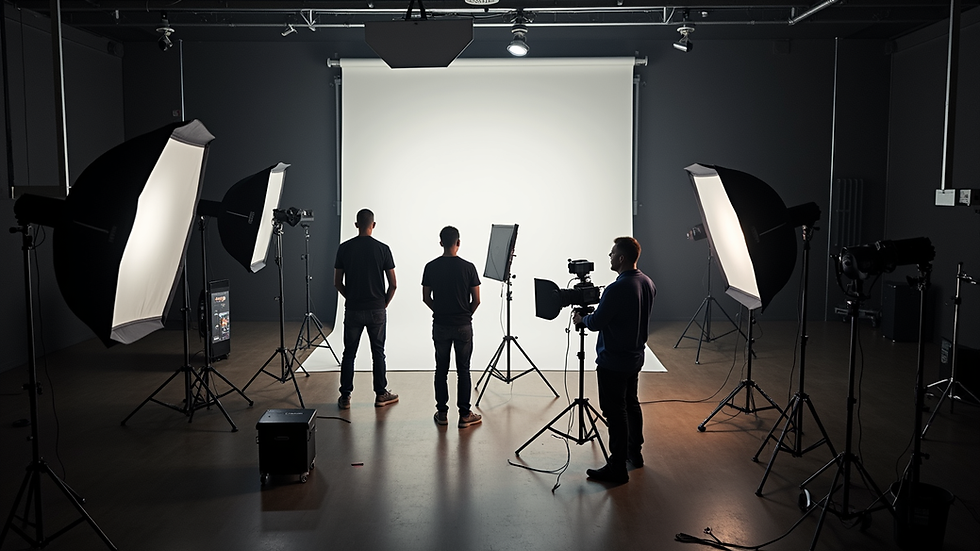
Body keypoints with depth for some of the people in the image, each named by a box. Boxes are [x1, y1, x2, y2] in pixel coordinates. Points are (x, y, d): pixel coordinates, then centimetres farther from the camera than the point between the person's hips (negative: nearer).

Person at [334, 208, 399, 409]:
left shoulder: (344, 248, -3)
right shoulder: (382, 248, -6)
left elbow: (337, 283, 1)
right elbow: (393, 284, -5)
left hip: (353, 310, 1)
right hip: (377, 310, -1)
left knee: (349, 354, 9)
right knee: (378, 353, 10)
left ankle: (345, 397, 12)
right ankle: (381, 394, 16)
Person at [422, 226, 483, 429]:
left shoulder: (431, 267, -4)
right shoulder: (468, 267, -9)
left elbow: (426, 298, 2)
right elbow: (476, 300, -5)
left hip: (440, 325, 2)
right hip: (463, 325, -1)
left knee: (441, 369, 10)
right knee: (463, 370, 5)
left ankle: (442, 413, 15)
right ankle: (464, 414, 8)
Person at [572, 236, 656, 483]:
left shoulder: (617, 289, -26)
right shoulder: (647, 283, 2)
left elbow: (596, 322, -21)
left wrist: (581, 318, 0)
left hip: (613, 362, -9)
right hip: (635, 356, 9)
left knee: (615, 411, -1)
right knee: (631, 403, 22)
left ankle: (617, 468, 5)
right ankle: (634, 452, 37)